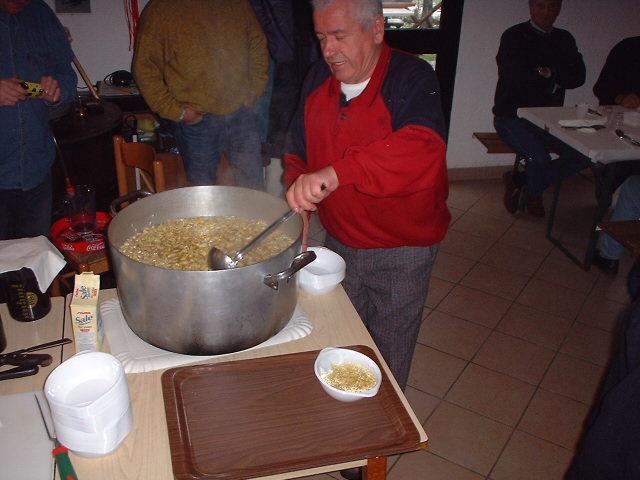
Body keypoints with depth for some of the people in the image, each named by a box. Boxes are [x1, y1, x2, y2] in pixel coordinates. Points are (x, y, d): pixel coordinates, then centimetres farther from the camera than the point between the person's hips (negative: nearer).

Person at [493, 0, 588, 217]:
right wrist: (552, 82, -7)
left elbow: (577, 77, 1)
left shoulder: (564, 39, 14)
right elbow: (514, 78, -17)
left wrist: (550, 73, -14)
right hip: (512, 115, -5)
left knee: (582, 155, -13)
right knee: (539, 157, -28)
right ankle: (534, 196, 7)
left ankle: (517, 180, 2)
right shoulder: (514, 36, -2)